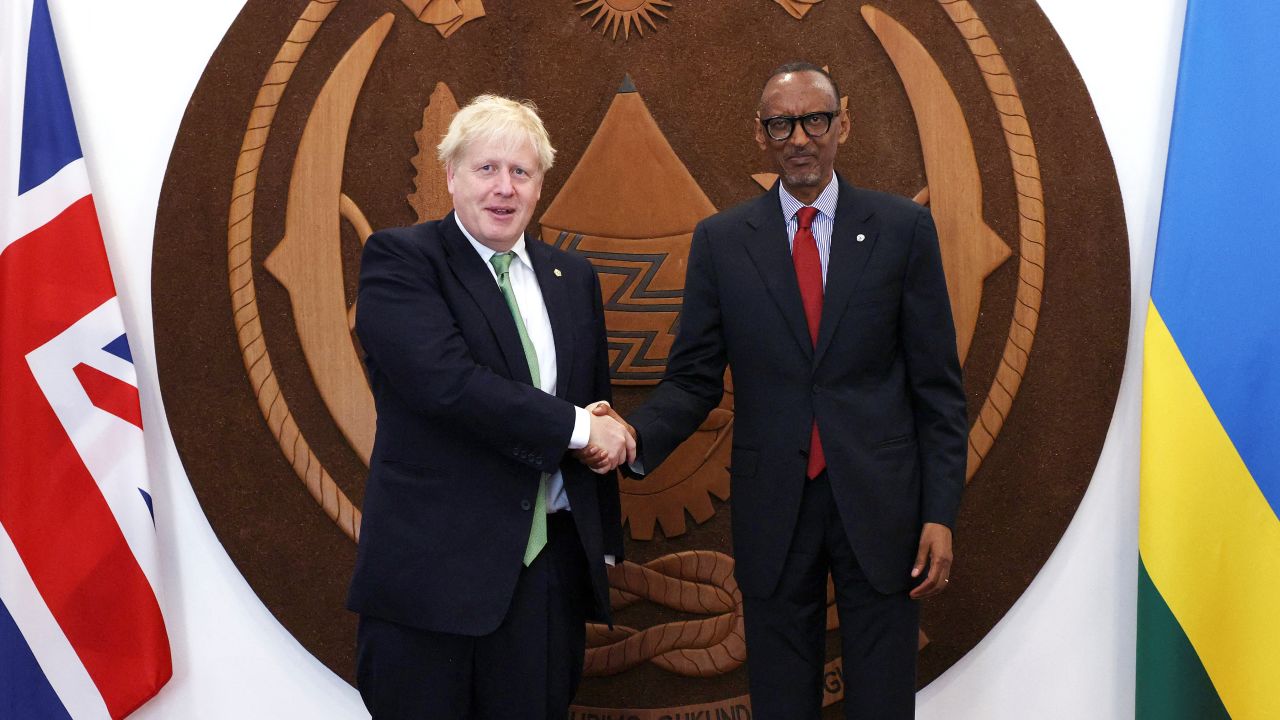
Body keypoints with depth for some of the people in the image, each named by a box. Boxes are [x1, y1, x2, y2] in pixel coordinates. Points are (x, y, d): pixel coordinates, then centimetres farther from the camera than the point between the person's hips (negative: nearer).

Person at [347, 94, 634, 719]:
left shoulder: (573, 278, 13)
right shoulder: (399, 260, -5)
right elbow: (447, 382, -20)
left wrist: (605, 538, 16)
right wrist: (576, 427, -14)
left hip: (552, 568, 5)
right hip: (431, 569, -4)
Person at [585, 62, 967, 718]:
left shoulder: (903, 228, 0)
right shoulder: (720, 240, 2)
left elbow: (937, 384, 0)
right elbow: (693, 378, 1)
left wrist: (940, 513, -4)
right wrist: (635, 435, -19)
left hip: (879, 501, 0)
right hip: (772, 508, 1)